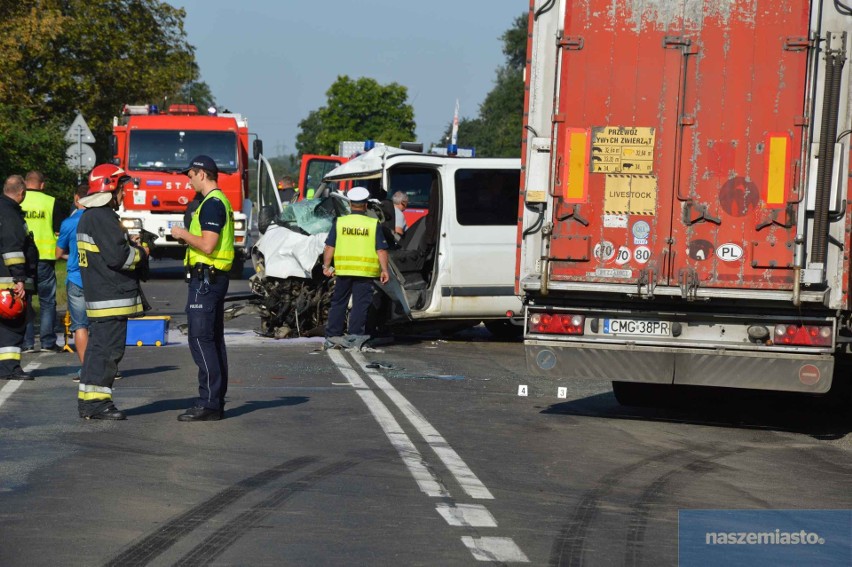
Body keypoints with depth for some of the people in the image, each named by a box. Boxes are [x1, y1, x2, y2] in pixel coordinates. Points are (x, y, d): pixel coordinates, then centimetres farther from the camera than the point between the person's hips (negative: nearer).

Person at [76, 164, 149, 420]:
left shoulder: (88, 217, 17)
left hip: (97, 295, 11)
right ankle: (96, 402, -7)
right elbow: (117, 256, -21)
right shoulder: (103, 218, -16)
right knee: (108, 349, -8)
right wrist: (140, 253, -5)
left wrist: (128, 243, 12)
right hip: (112, 297, -11)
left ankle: (88, 401, 18)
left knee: (98, 347, 14)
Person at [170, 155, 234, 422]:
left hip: (205, 278, -11)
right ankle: (216, 402, 15)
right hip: (217, 278, 11)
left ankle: (209, 404, -11)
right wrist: (187, 237, 18)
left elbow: (208, 245, -23)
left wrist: (184, 234, -9)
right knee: (214, 340, 11)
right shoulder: (221, 201, 18)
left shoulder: (212, 204, -16)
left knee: (201, 340, -10)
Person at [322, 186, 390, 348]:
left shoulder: (339, 222, 2)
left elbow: (329, 247, 2)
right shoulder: (374, 224, -1)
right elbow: (381, 250, -3)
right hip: (365, 272, -2)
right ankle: (355, 335, 1)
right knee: (360, 304, 3)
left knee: (338, 303, 12)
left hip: (343, 270, 2)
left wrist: (326, 266, 9)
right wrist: (384, 270, 1)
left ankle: (332, 336, 13)